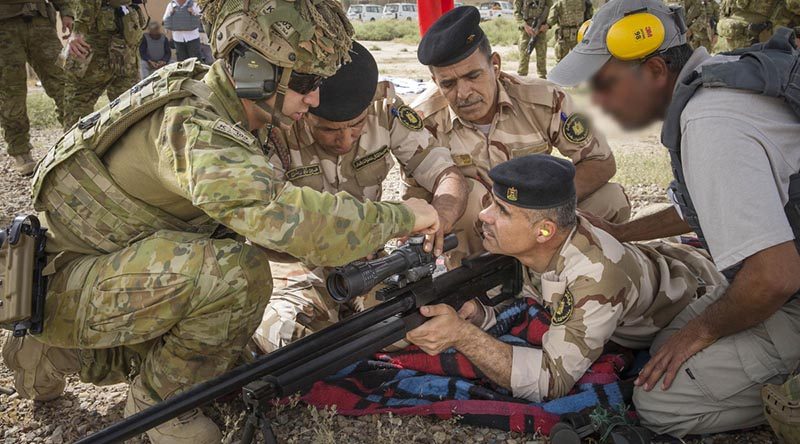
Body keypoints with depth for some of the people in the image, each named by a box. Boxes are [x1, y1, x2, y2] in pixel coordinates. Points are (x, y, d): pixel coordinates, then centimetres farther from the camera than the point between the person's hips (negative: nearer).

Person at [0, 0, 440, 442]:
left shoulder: (222, 110, -1)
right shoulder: (191, 127, -30)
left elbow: (259, 221, 8)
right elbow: (286, 219, -44)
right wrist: (402, 215, -30)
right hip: (61, 286, -9)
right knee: (236, 271, -31)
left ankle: (55, 351, 24)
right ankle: (158, 401, -6)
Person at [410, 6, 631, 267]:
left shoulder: (545, 100, -20)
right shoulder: (424, 120, -20)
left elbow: (602, 163, -15)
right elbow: (417, 194, -12)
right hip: (472, 223, -1)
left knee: (612, 199, -21)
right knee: (465, 190, -35)